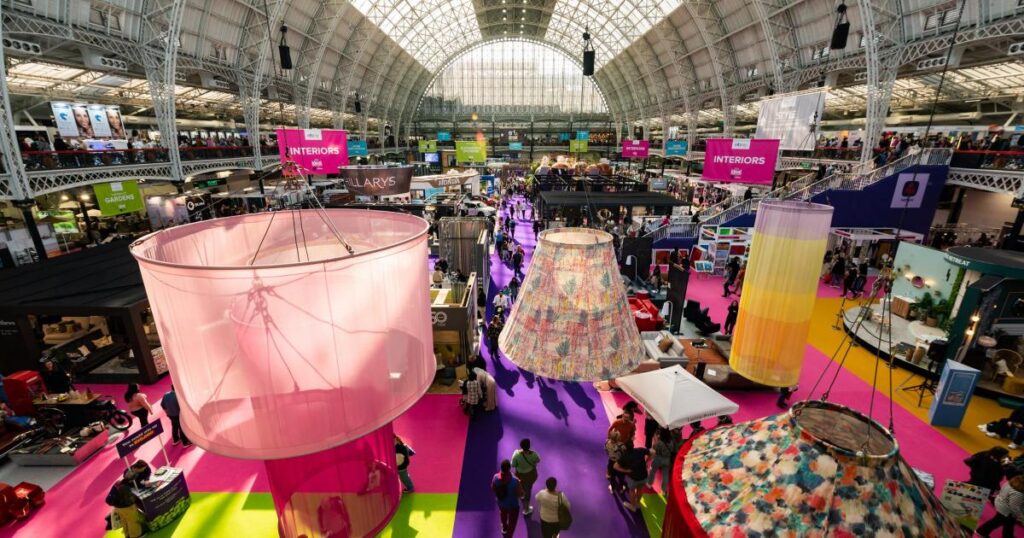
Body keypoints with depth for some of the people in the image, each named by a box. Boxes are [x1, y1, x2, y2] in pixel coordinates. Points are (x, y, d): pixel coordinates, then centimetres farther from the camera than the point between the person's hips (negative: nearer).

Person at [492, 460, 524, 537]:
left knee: (503, 514, 36)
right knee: (512, 522, 23)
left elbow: (492, 489, -8)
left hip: (501, 503, 4)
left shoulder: (496, 477, -27)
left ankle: (504, 528, 64)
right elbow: (520, 494, -22)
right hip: (513, 505, -4)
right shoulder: (515, 481, -36)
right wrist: (519, 484, -7)